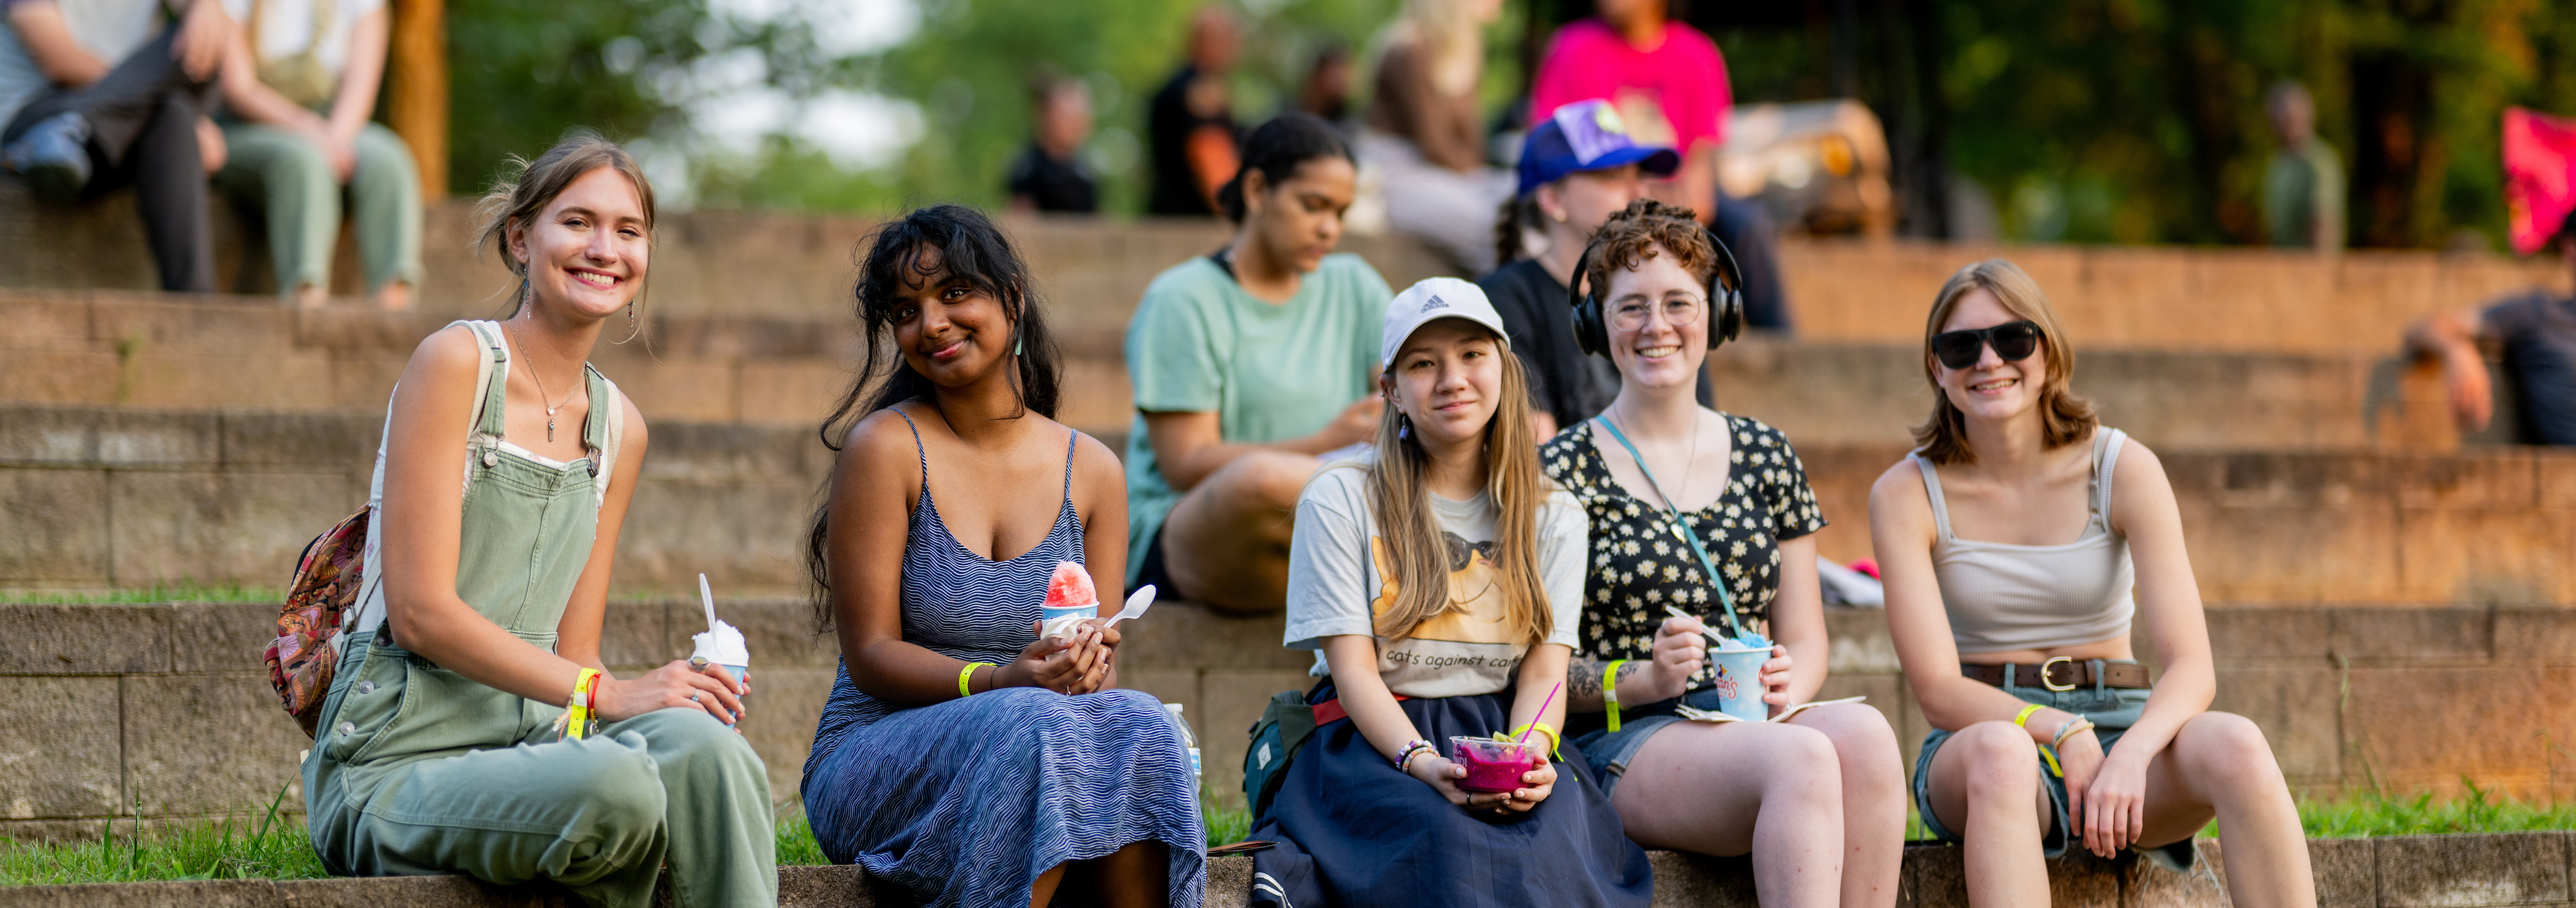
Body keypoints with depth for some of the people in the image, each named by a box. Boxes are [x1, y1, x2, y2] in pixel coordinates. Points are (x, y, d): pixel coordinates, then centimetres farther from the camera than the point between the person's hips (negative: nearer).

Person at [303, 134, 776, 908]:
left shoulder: (619, 428, 16)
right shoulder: (458, 363, -6)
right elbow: (420, 611, -12)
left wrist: (680, 699, -6)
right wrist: (605, 695, -18)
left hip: (530, 743, 6)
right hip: (397, 764, -6)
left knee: (702, 745, -30)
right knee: (613, 782, -37)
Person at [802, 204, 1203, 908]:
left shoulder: (1091, 470, 8)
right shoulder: (886, 447, -5)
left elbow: (1103, 665, 9)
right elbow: (870, 654, -8)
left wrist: (1088, 667, -16)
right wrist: (1000, 682, -25)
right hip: (873, 760, -4)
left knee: (1138, 726, -28)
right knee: (1032, 725, -34)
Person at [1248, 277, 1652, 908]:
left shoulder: (1553, 518, 13)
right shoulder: (1340, 500, 2)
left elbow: (1544, 672, 4)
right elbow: (1353, 670, -5)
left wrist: (1530, 752, -19)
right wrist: (1423, 762, -23)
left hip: (1505, 731, 3)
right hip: (1372, 738, -3)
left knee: (1552, 837, -34)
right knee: (1447, 836, -37)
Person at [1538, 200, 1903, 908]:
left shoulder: (1764, 457, 16)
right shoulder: (1565, 471, 3)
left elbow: (1804, 636, 18)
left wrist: (1789, 684, -6)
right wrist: (1646, 679, -18)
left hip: (1752, 721, 4)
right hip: (1623, 743, -4)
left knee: (1864, 733, -31)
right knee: (1800, 758, -35)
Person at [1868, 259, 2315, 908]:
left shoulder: (2123, 469, -1)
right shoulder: (1907, 494, -2)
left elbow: (2191, 667, -9)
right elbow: (1937, 690, -9)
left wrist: (2131, 755, -30)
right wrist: (2063, 732, -26)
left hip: (2120, 724, 1)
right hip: (1978, 734, -1)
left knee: (2235, 745, -33)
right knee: (2001, 752, -39)